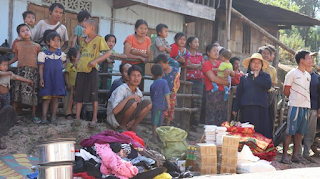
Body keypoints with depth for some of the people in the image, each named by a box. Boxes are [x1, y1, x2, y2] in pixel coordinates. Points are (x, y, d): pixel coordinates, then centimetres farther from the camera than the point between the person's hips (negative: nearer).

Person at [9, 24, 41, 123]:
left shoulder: (37, 46, 12)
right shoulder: (18, 44, 12)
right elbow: (16, 57, 17)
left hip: (33, 71, 1)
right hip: (21, 70, -1)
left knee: (33, 92, 3)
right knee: (18, 91, -2)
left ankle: (33, 114, 12)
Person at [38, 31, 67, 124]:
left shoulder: (61, 54, 10)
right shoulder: (43, 54, -1)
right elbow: (41, 67, -3)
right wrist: (41, 78, -9)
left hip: (58, 78, 4)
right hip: (47, 78, -4)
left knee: (55, 98, 5)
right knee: (47, 98, -5)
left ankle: (53, 117, 11)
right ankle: (44, 117, 0)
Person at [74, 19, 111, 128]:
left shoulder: (99, 39, -4)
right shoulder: (82, 40, 14)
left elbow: (108, 53, -10)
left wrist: (96, 61, -17)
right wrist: (77, 61, 7)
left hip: (92, 70, -6)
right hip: (81, 70, 6)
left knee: (93, 95, -1)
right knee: (79, 94, 8)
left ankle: (94, 119, 9)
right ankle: (77, 118, 15)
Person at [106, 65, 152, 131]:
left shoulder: (139, 92, 1)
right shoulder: (121, 89, -21)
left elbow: (140, 109, 9)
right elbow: (115, 110, -33)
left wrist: (133, 121, -10)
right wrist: (129, 97, -33)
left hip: (128, 118, 7)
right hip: (115, 118, -7)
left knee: (148, 103, -9)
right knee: (132, 103, -32)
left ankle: (133, 127, -2)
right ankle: (122, 126, -10)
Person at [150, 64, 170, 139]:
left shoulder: (153, 84, 7)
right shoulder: (164, 82, -7)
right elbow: (166, 94, -10)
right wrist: (168, 104, -5)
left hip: (154, 105, 4)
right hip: (160, 105, -4)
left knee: (154, 122, 8)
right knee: (156, 123, 0)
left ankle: (154, 137, 12)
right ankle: (155, 137, 5)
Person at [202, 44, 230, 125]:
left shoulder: (220, 63, 19)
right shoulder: (206, 64, 1)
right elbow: (213, 78, -12)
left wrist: (230, 71, -7)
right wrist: (227, 82, -3)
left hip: (223, 92, 6)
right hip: (212, 93, -6)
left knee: (222, 118, 4)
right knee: (212, 118, -8)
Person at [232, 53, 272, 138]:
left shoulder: (265, 76, 14)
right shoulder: (244, 78, 16)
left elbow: (268, 85, -8)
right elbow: (239, 94, 14)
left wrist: (257, 77, -1)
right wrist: (235, 108, 9)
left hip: (261, 109, -1)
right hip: (246, 109, 1)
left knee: (262, 132, -6)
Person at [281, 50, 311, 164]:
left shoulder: (308, 75, 15)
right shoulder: (292, 73, -4)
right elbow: (286, 91, -2)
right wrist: (295, 99, 8)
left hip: (306, 107, 6)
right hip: (295, 106, -6)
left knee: (300, 133, 8)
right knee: (289, 132, -5)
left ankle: (295, 155, 15)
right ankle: (285, 155, 1)